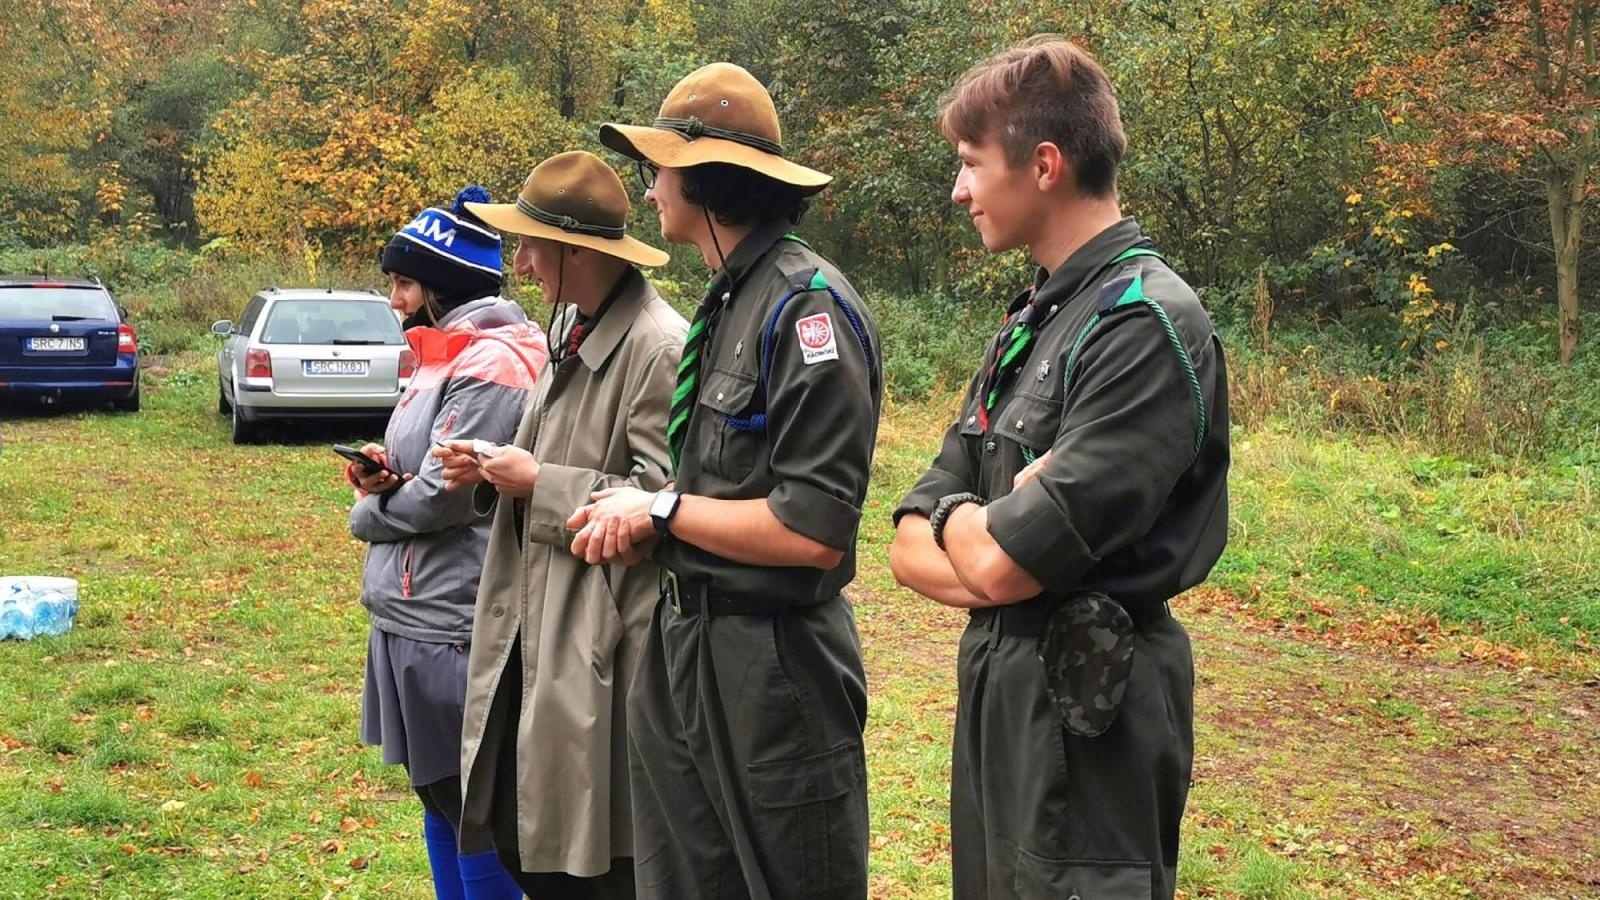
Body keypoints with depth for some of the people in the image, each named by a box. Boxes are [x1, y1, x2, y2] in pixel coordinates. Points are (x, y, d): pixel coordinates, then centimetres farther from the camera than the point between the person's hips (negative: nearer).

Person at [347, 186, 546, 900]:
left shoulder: (490, 365, -16)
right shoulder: (443, 355, 13)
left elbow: (446, 493, -20)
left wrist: (367, 512, -2)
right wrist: (386, 471, -1)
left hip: (451, 620, -10)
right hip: (414, 609, 10)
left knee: (472, 801, 2)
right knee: (437, 790, 18)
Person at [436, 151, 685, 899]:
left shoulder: (660, 348, -19)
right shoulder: (570, 331, 12)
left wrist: (539, 484, -16)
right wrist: (493, 472, 3)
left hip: (601, 650, -9)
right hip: (536, 633, 9)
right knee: (518, 834, 17)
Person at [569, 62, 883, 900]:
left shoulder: (807, 304, -18)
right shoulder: (725, 301, 11)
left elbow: (814, 532, -24)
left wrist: (662, 509, -13)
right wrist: (638, 510, -1)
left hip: (771, 660, -9)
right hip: (685, 643, 9)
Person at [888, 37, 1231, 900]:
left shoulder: (1146, 325, -17)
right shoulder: (1027, 323, 10)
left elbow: (1001, 563, -23)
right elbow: (912, 548, 7)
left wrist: (960, 520, -2)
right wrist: (991, 522, -13)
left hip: (1088, 717, -8)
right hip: (996, 690, 8)